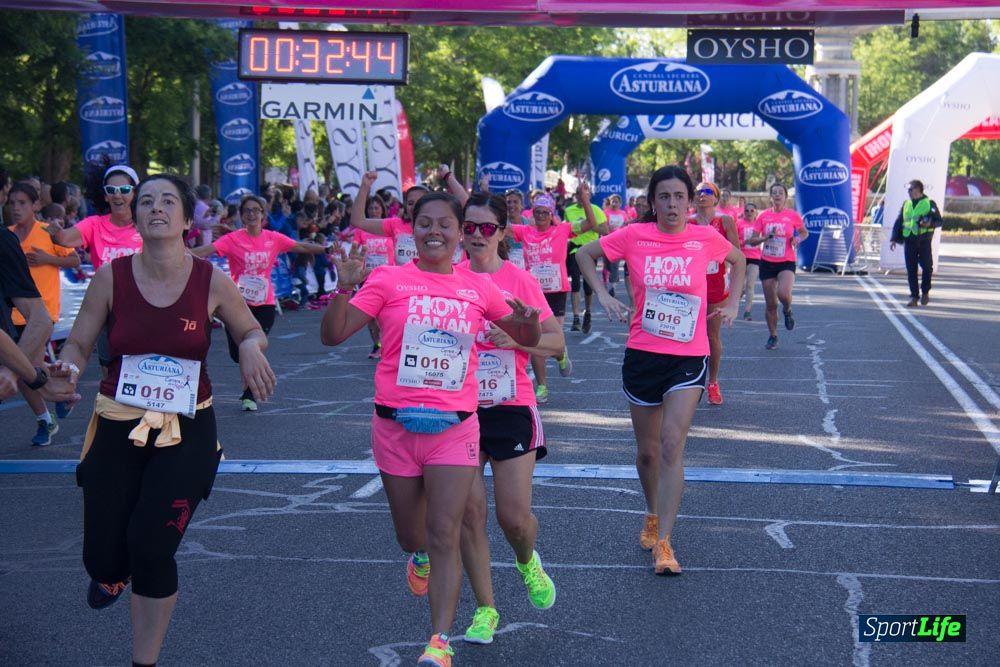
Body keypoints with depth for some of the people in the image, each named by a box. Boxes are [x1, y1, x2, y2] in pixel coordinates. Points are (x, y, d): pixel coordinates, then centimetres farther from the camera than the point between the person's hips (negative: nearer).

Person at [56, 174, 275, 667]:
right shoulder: (111, 277, -6)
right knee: (102, 556, -2)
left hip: (186, 432, -1)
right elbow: (78, 344, 1)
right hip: (117, 427, 1)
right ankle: (112, 575, 40)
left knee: (152, 547, -10)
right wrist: (68, 371, -22)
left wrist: (251, 348, -15)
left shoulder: (212, 281, -6)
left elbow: (251, 332, 9)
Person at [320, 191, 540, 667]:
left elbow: (528, 338, 12)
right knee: (410, 536, 16)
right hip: (396, 426, 0)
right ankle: (420, 557, 53)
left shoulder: (478, 288, 2)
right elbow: (332, 335, -8)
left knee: (444, 536, -8)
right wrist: (345, 289, -25)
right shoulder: (388, 280, -4)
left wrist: (528, 322, -11)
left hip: (455, 426, 0)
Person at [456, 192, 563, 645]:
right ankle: (485, 610, 14)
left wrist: (517, 339, -21)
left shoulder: (520, 280, -4)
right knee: (469, 510, 0)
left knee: (514, 516, -4)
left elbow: (556, 341, -4)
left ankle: (527, 562, 32)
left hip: (511, 409, -2)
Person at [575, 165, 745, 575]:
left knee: (672, 445, -14)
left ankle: (663, 542, -12)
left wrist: (732, 302, 8)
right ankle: (653, 516, 39)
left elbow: (738, 260, 18)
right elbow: (585, 255, 9)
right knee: (647, 451, 12)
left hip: (689, 358, -1)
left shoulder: (706, 238, -3)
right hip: (642, 354, 2)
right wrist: (603, 296, -1)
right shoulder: (634, 236, -4)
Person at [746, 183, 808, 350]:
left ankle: (787, 311, 8)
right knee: (770, 304, 5)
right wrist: (766, 237, -16)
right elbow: (752, 241, 2)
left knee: (784, 293, -28)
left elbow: (805, 233, 14)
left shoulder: (793, 215, -2)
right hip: (767, 262, 2)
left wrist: (798, 239, -7)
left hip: (786, 262, -2)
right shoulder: (763, 216, 2)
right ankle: (772, 336, 22)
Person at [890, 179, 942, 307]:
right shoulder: (906, 204, 14)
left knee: (927, 267, 0)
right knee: (911, 270, 0)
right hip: (909, 242, 3)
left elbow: (938, 221, 2)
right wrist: (894, 238, 7)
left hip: (924, 242, -3)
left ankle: (925, 292, 19)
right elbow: (898, 223, 15)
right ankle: (914, 296, 4)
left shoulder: (930, 203, 2)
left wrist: (930, 223, -19)